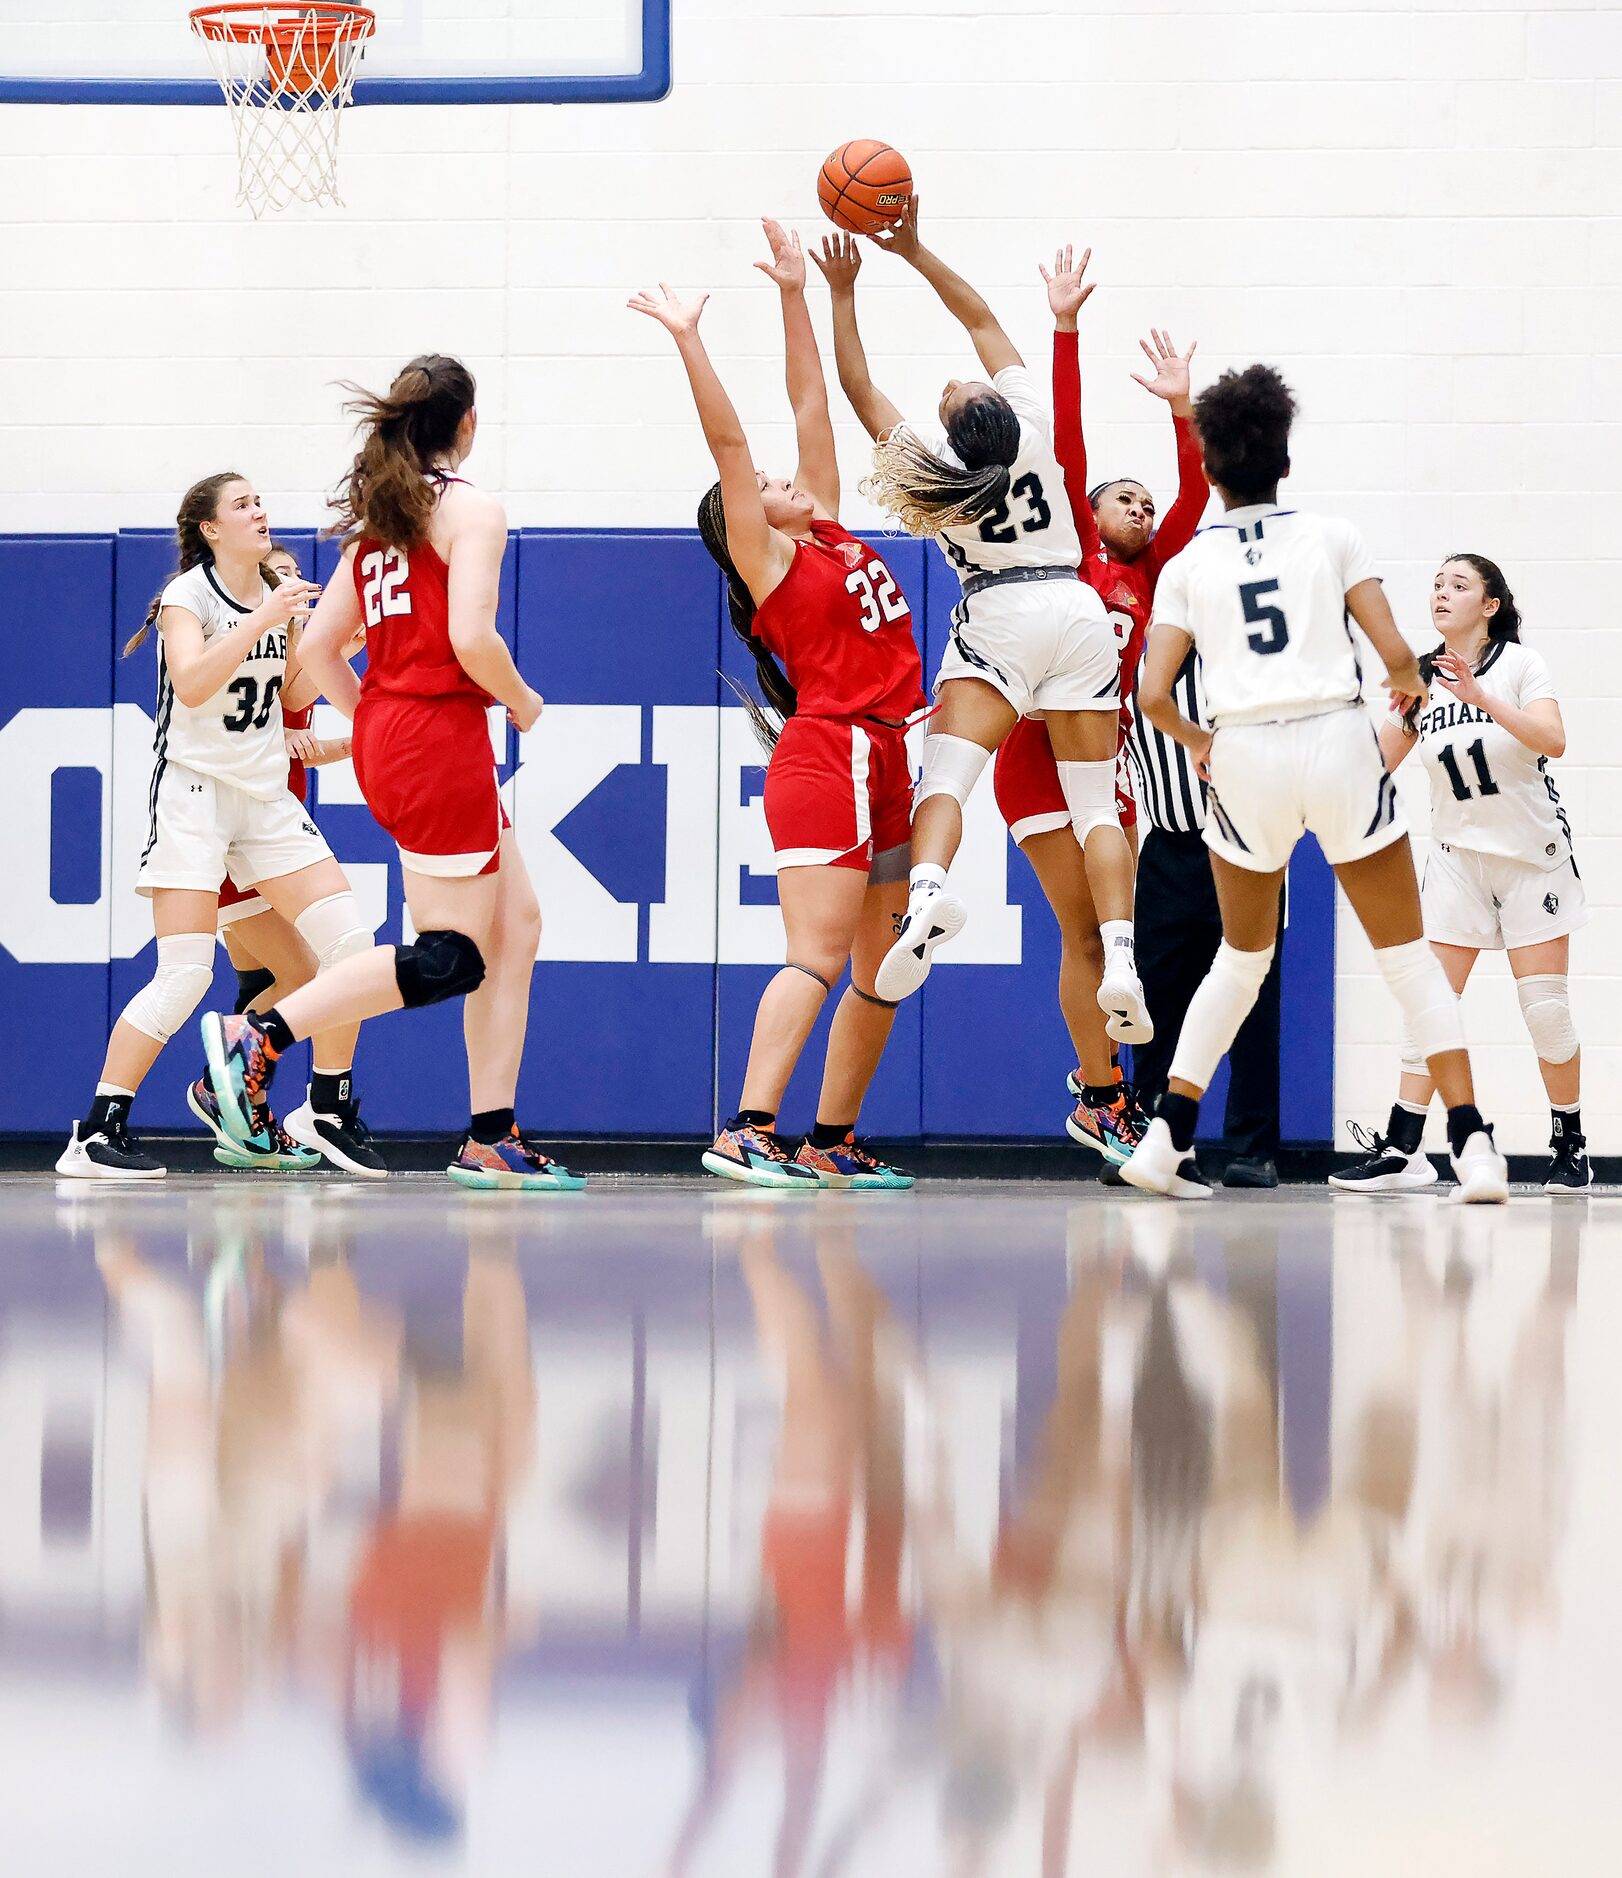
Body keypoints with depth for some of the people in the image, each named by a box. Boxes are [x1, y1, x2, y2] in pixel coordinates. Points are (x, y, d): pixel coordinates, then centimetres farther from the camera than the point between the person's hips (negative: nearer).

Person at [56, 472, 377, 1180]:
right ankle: (95, 1135, -11)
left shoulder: (277, 594, 10)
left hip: (266, 797, 7)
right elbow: (193, 684, -25)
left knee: (350, 942, -6)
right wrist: (261, 622, -30)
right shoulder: (187, 596, -9)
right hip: (193, 789, -7)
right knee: (184, 975, -16)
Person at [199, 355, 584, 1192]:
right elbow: (471, 637, -20)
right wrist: (521, 701, -2)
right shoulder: (470, 509, -8)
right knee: (450, 958, -7)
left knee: (515, 925, 12)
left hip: (384, 737, 9)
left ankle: (491, 1140, 9)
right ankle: (259, 1036, -16)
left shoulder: (376, 518, 15)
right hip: (442, 735, -9)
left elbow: (318, 646, 13)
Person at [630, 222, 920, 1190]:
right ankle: (746, 1131, -23)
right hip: (825, 755, -8)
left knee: (881, 971, 8)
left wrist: (796, 296, 20)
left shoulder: (829, 531, 18)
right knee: (820, 955, -17)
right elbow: (729, 443, -7)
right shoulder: (766, 560, 1)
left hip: (887, 764, 8)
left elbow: (812, 407, 19)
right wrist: (689, 341, -11)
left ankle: (834, 1141, 14)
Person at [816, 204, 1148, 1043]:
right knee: (1095, 800, 1)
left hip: (1000, 619, -3)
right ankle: (1121, 961, -14)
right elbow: (981, 318, 6)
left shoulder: (937, 471, -9)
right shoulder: (1034, 431, -4)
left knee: (946, 771, -15)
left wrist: (844, 293, 6)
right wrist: (915, 250, 7)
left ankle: (927, 888, -47)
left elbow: (859, 387, 0)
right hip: (1078, 610, 3)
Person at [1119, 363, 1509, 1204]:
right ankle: (1473, 1149, -4)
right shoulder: (1331, 536, 6)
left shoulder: (1187, 566, 8)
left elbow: (1154, 695, -1)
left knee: (1242, 958, 21)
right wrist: (1410, 686, 22)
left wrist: (1196, 741, 19)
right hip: (1338, 744, -1)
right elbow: (1393, 651, -1)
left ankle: (1165, 1140, 15)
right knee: (1408, 955, 6)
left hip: (1244, 756, 1)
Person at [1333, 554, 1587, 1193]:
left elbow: (1553, 741, -25)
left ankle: (1571, 1146, 11)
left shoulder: (1518, 663, -9)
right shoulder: (1421, 678, 3)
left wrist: (1482, 697, -34)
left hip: (1533, 856, -4)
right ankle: (1402, 1150, -7)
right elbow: (1375, 763, 9)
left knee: (1546, 1008, -4)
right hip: (1457, 857, 4)